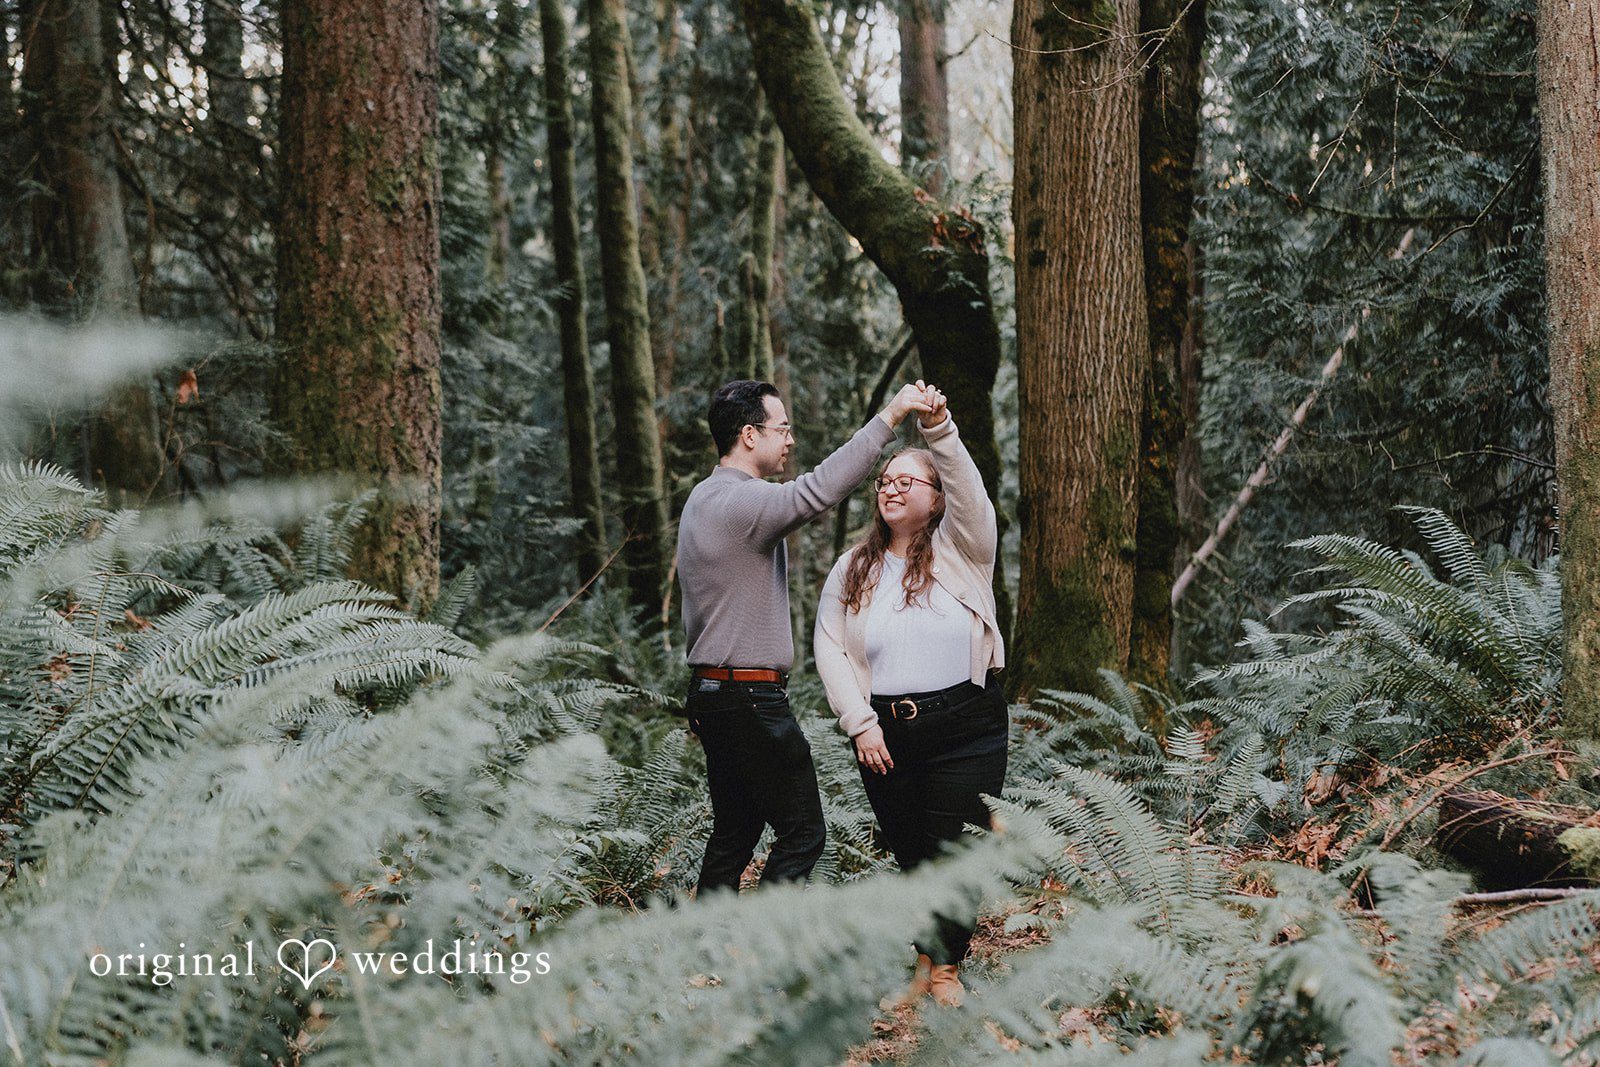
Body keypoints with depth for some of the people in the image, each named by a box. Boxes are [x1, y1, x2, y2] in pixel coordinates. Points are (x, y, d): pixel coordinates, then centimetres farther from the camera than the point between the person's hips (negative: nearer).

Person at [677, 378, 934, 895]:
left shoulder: (701, 499, 16)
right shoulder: (742, 501, -17)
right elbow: (819, 489, -35)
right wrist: (887, 418, -34)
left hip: (710, 692, 10)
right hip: (750, 698, -10)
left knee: (735, 831, 14)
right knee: (802, 832, -5)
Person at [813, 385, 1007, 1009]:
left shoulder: (961, 551, 2)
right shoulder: (853, 570, 10)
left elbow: (970, 494, -18)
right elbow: (830, 648, 5)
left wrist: (937, 427, -33)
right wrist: (860, 723, -7)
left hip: (966, 729, -3)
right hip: (884, 735, 3)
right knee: (908, 853, 9)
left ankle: (947, 967, 13)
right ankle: (924, 961, 23)